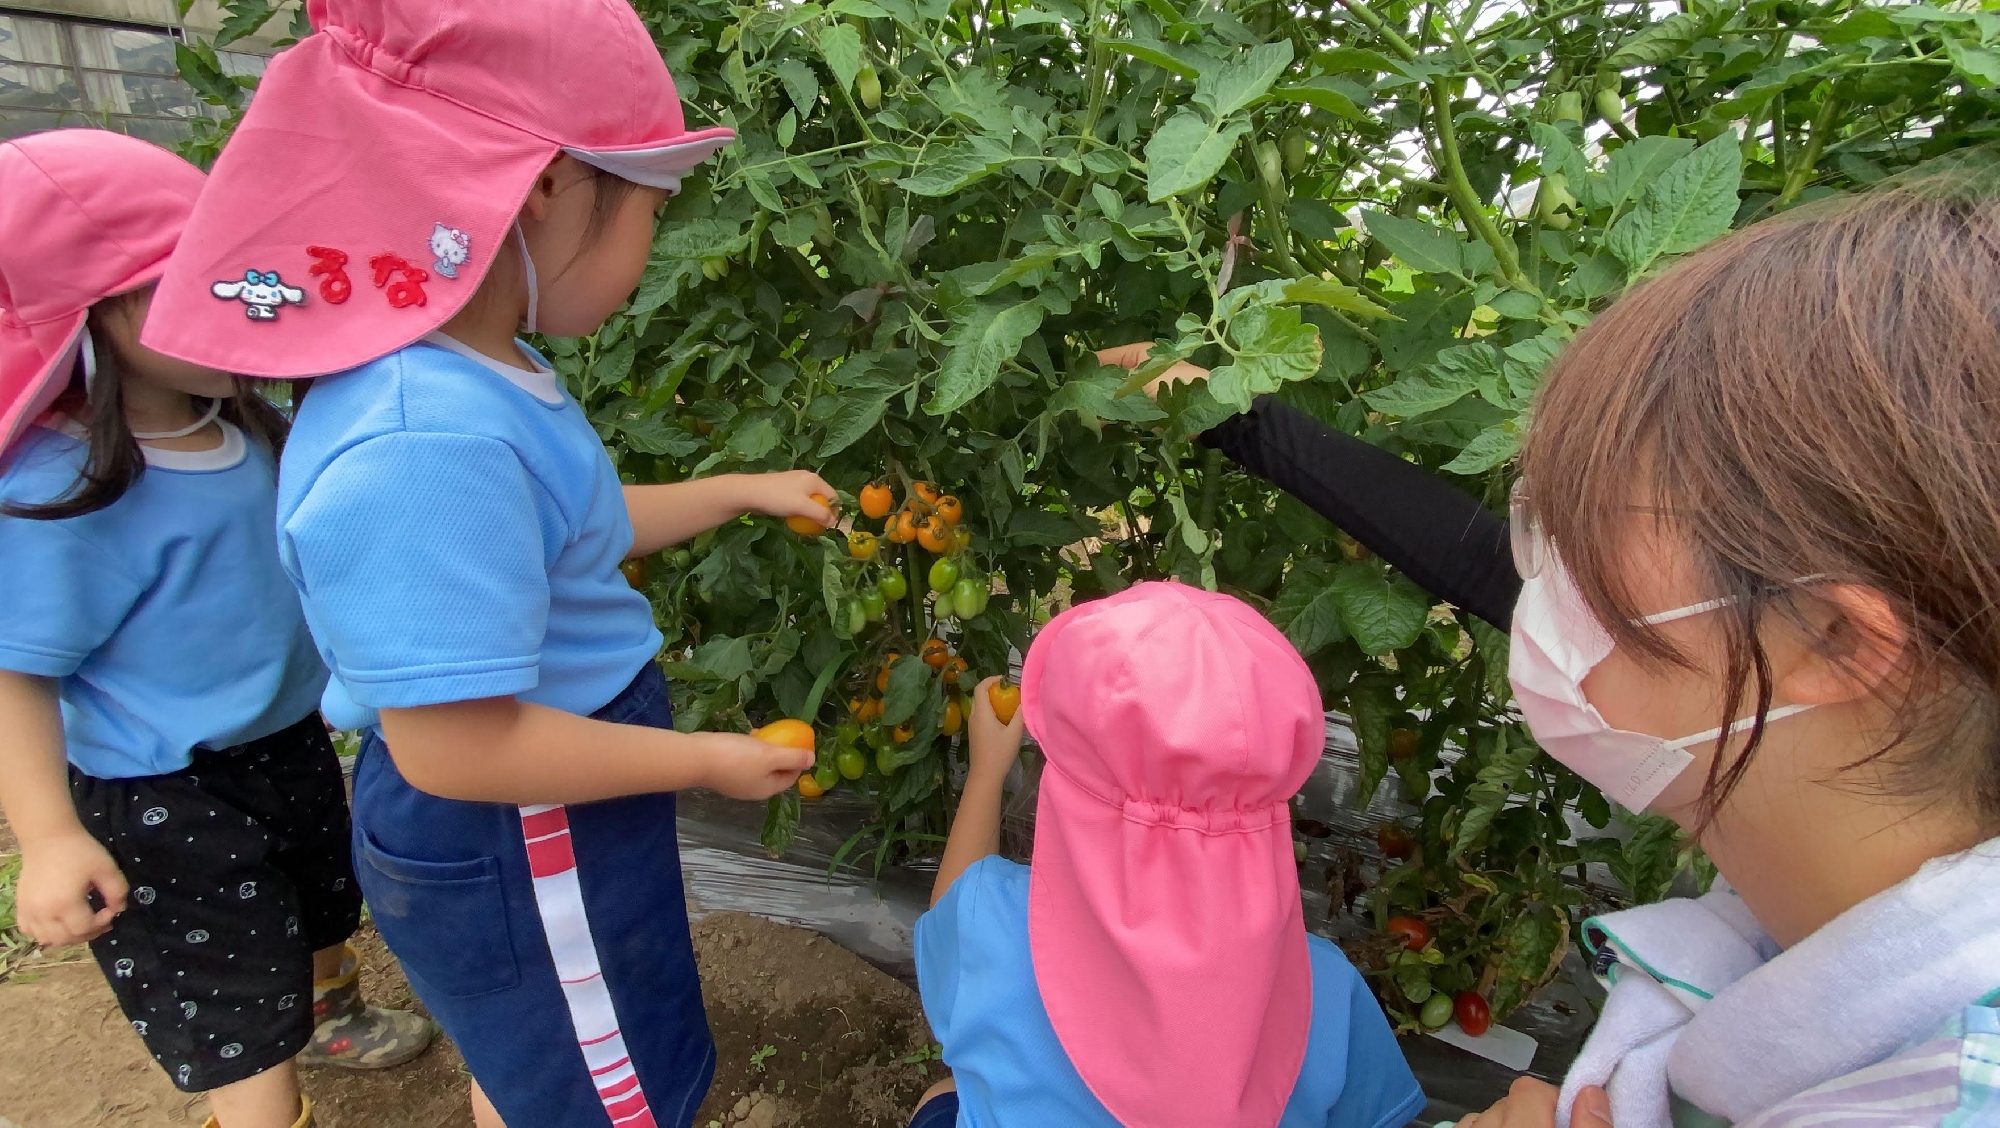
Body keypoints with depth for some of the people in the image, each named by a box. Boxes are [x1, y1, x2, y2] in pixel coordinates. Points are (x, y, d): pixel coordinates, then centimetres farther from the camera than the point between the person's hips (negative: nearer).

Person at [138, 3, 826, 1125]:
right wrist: (706, 761, -22)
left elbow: (572, 529, 13)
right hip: (512, 852, -9)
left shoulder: (480, 373, -3)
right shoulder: (425, 444, -36)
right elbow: (451, 744, -33)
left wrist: (742, 492, 15)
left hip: (552, 831, 9)